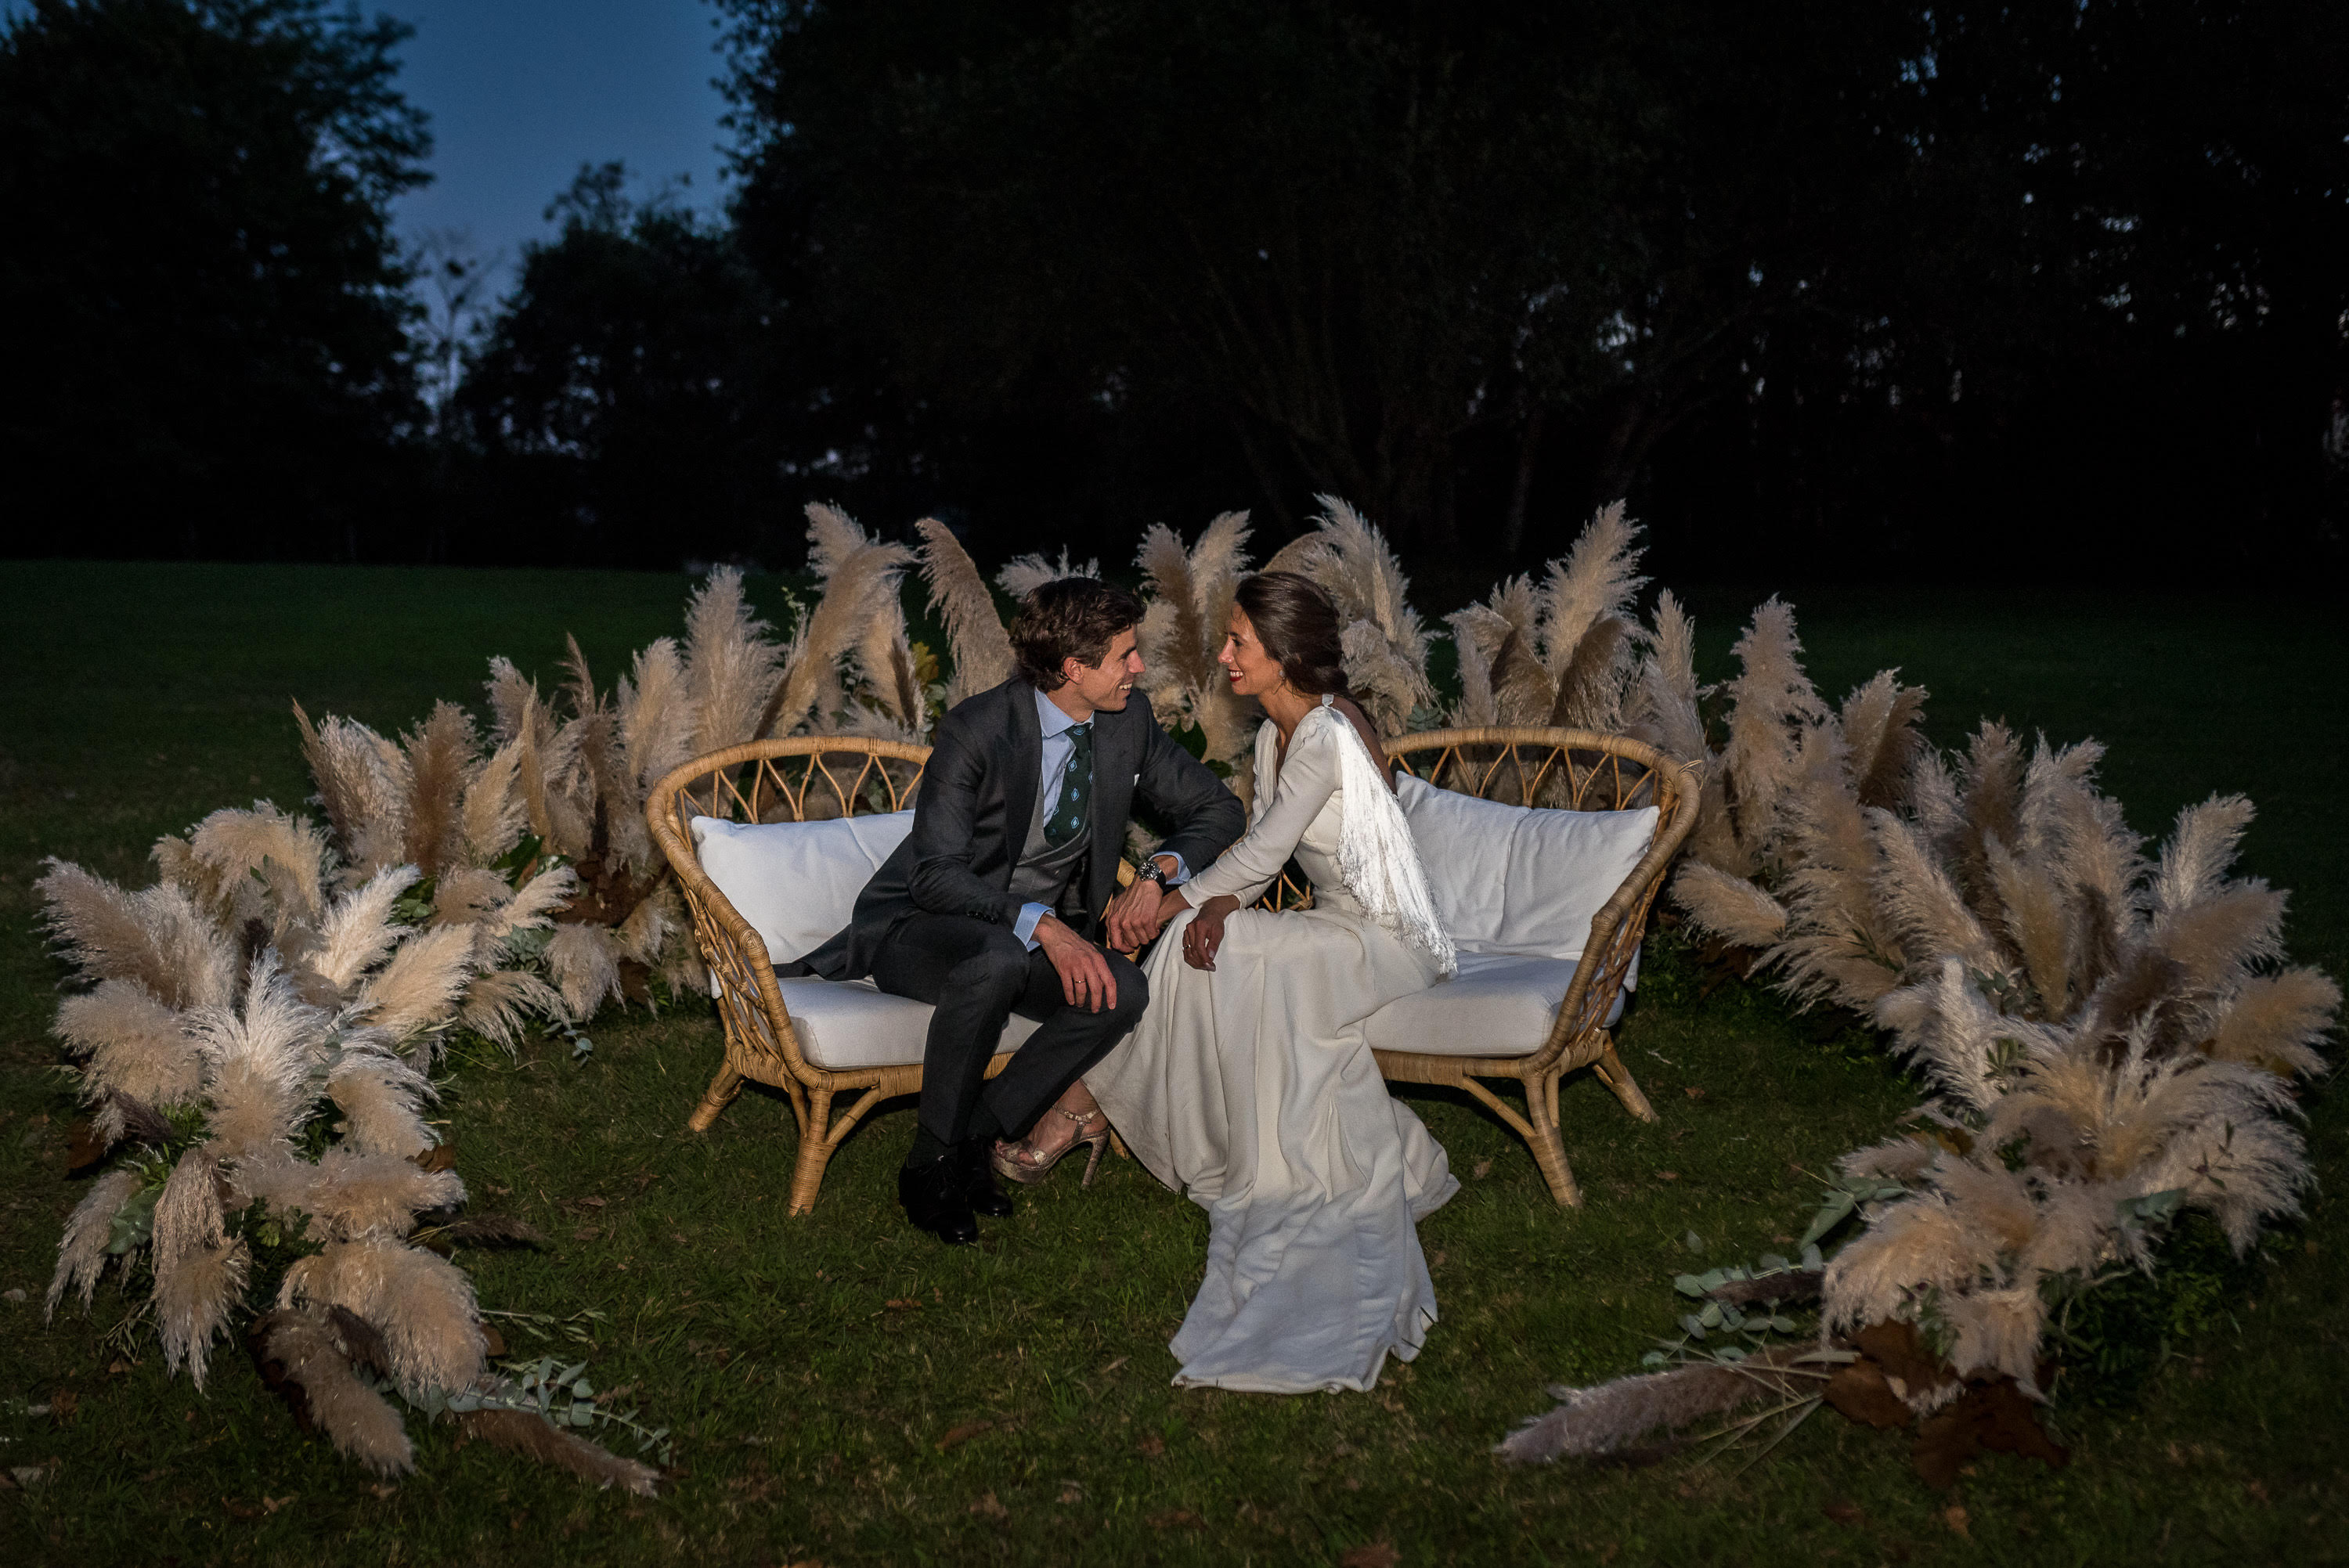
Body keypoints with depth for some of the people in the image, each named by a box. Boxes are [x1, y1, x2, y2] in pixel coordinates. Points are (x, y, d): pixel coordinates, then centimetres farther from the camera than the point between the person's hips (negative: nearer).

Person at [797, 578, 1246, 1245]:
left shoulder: (1128, 720, -4)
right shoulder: (976, 729, -21)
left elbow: (1217, 808, 8)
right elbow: (934, 875, -27)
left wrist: (1160, 872, -13)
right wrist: (1042, 925, -39)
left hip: (1049, 933, 5)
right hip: (919, 932, -5)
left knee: (1123, 990, -25)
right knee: (997, 959, -39)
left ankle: (976, 1137, -11)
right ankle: (930, 1162, -20)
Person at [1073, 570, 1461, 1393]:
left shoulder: (1326, 737, -21)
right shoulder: (1274, 736, 8)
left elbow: (1260, 853, -20)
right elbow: (1260, 854, 5)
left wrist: (1168, 904, -10)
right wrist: (1220, 905, -16)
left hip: (1390, 942, -8)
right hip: (1340, 932, 8)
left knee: (1222, 960, -25)